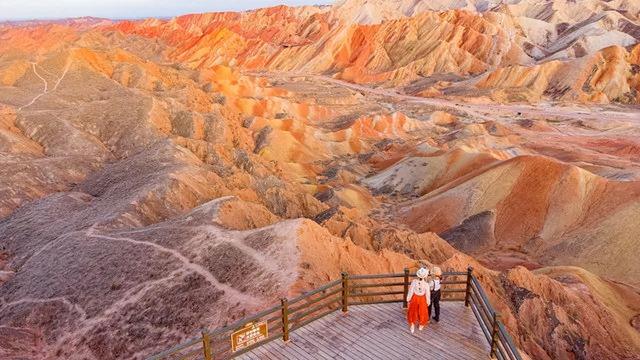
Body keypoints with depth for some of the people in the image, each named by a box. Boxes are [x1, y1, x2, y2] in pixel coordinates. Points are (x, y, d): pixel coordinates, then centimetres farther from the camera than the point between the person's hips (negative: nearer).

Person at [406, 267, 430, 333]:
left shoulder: (414, 282, -24)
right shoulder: (426, 284, -25)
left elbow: (411, 291, -13)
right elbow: (427, 294, -13)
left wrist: (408, 299, 2)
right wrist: (428, 302, 4)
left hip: (415, 298, 1)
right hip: (422, 299, 0)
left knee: (413, 311, 22)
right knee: (422, 312, 23)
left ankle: (412, 325, 29)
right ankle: (420, 325, 42)